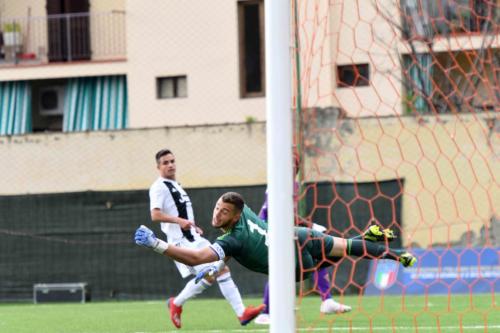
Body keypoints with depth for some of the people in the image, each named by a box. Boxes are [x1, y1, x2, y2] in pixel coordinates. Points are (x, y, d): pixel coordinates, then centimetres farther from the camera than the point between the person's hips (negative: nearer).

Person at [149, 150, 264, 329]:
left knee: (222, 270, 1)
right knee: (208, 276, -15)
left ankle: (241, 312, -1)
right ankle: (176, 303, 2)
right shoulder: (159, 187, -8)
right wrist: (180, 221, -33)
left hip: (194, 239, 9)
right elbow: (155, 215, -22)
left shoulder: (175, 185, 23)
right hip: (182, 241, -9)